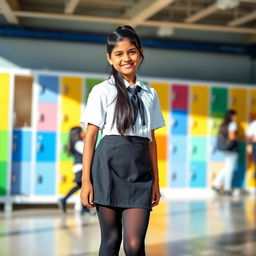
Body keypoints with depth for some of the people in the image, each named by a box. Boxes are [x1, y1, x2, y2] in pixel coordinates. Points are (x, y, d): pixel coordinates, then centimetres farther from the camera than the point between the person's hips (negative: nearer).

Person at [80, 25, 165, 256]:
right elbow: (91, 136, -1)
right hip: (109, 166, -2)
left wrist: (156, 181, 12)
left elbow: (151, 139, 14)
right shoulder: (102, 91, 2)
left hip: (140, 171, 2)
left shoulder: (149, 94, 13)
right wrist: (86, 181, -6)